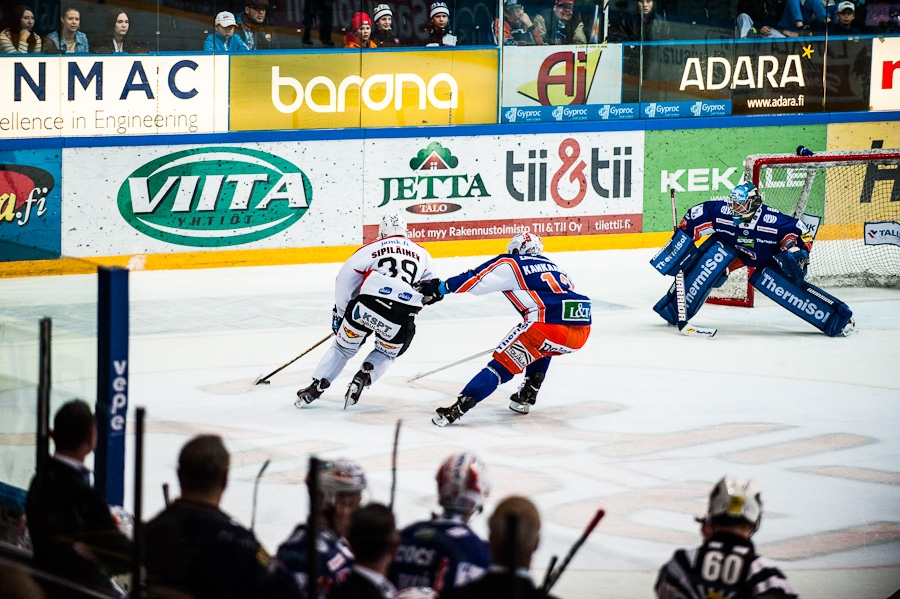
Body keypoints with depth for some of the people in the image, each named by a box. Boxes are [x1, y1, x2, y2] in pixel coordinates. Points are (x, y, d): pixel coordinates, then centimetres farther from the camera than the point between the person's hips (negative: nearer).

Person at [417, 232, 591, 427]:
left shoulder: (511, 264, 10)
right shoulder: (552, 265, 31)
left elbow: (475, 280, 2)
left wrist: (440, 288, 12)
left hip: (548, 328, -6)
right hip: (582, 331, 6)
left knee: (502, 365, -1)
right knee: (539, 348, 37)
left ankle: (457, 409, -12)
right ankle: (526, 397, 28)